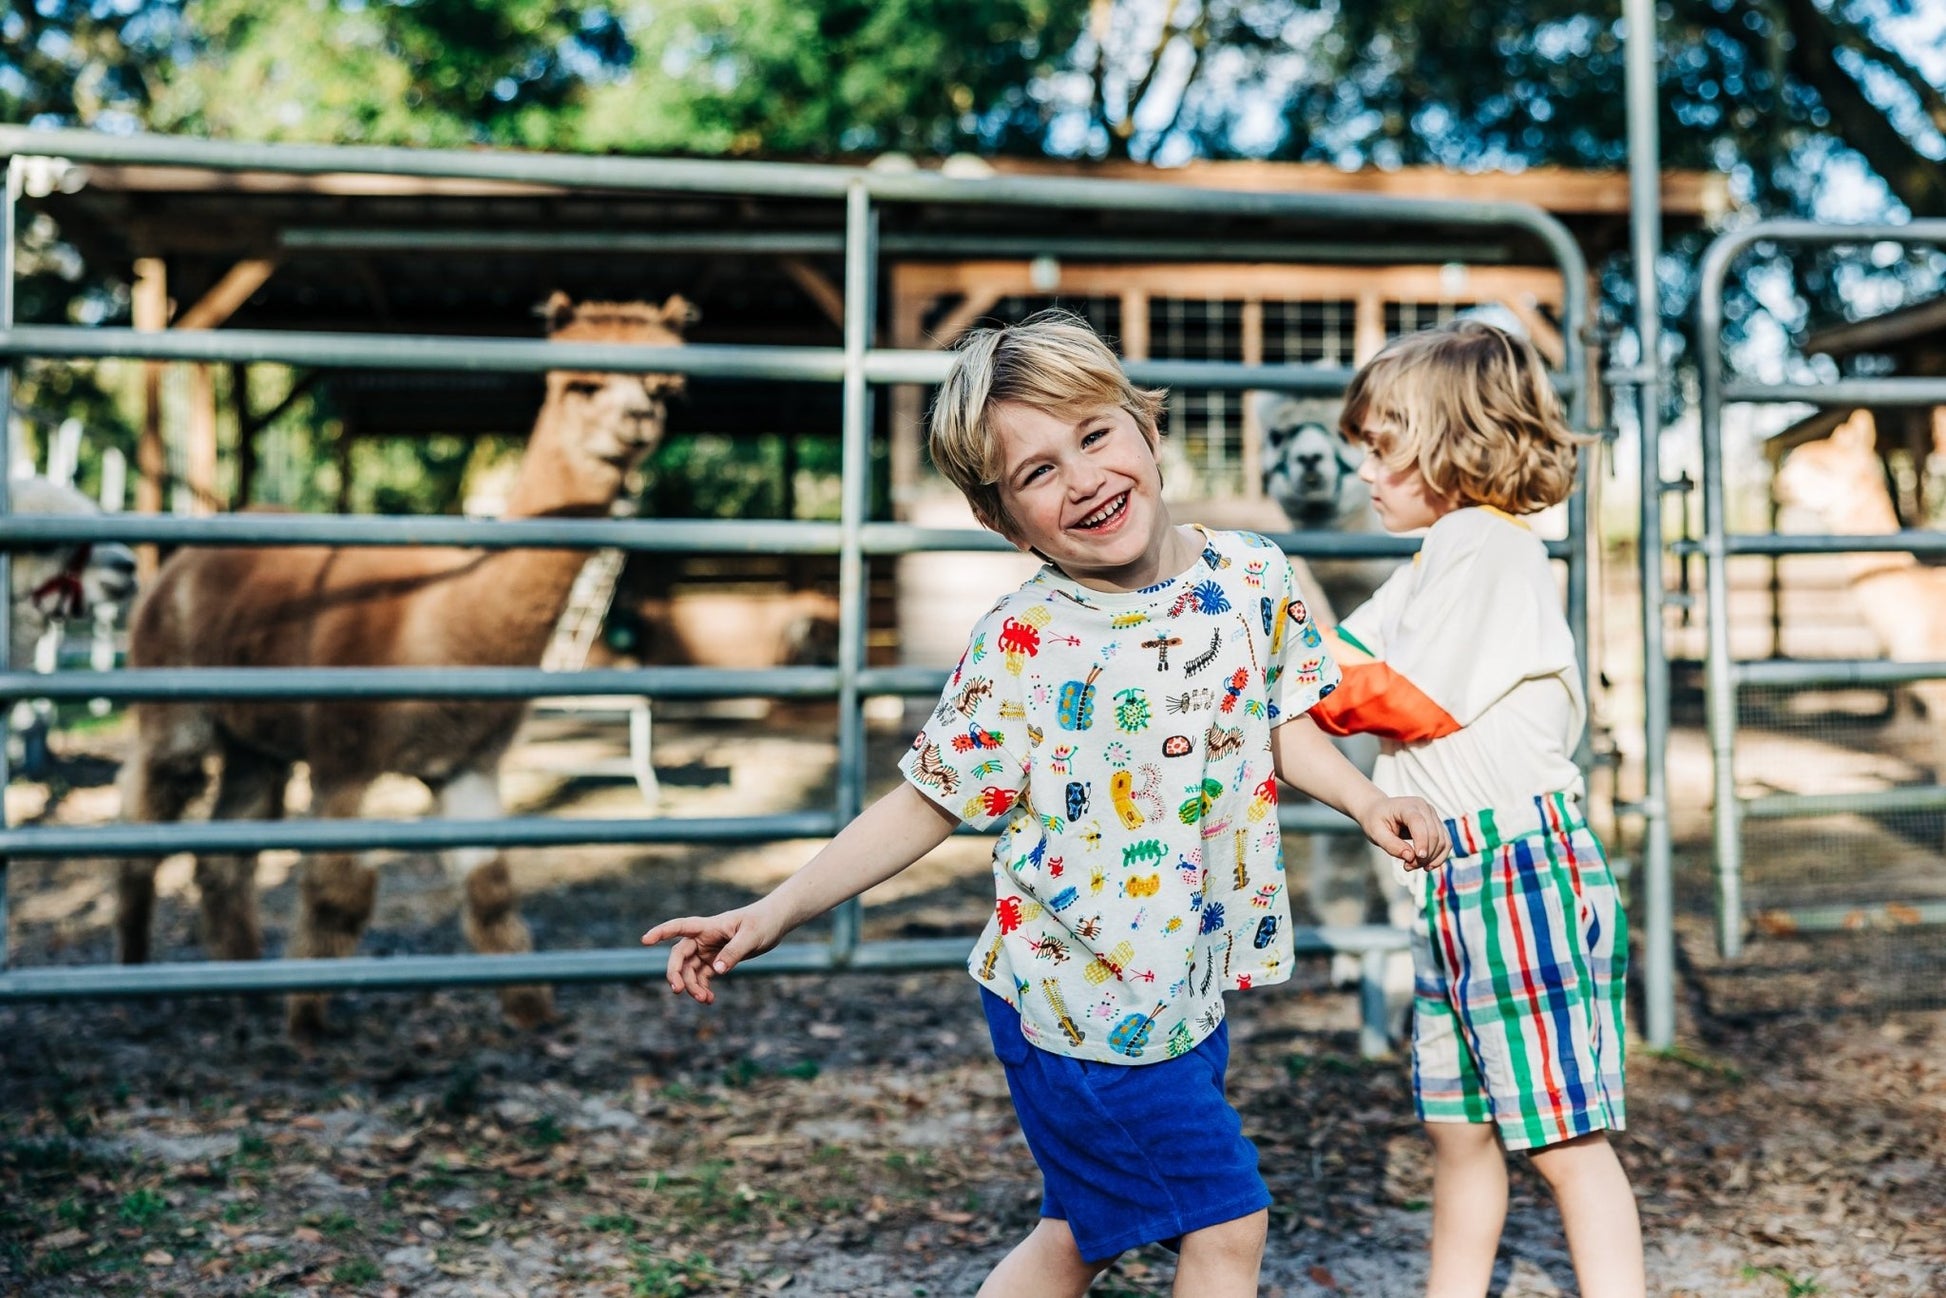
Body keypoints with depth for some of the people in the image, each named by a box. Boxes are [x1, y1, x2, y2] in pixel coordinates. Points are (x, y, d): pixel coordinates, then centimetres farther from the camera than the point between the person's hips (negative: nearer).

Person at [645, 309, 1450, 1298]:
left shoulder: (1252, 576, -2)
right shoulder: (1022, 644, -16)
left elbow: (1283, 727, 12)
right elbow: (928, 804, -11)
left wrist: (1368, 803, -3)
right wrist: (776, 911, -17)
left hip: (1189, 985, 6)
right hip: (1085, 1001, -6)